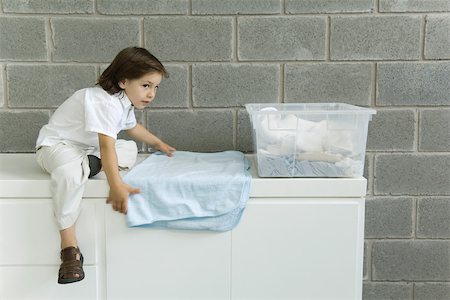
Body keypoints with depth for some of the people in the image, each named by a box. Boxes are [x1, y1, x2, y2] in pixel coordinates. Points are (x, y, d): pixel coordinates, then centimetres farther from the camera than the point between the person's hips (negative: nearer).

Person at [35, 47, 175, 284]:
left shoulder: (125, 101, 5)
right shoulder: (106, 102, -28)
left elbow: (132, 127, 27)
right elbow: (106, 146, -40)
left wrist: (158, 144, 32)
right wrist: (116, 186, -48)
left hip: (88, 148, 10)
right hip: (56, 144, -10)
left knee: (130, 149, 8)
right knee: (69, 172, -41)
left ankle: (90, 165, -17)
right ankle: (69, 247, -36)